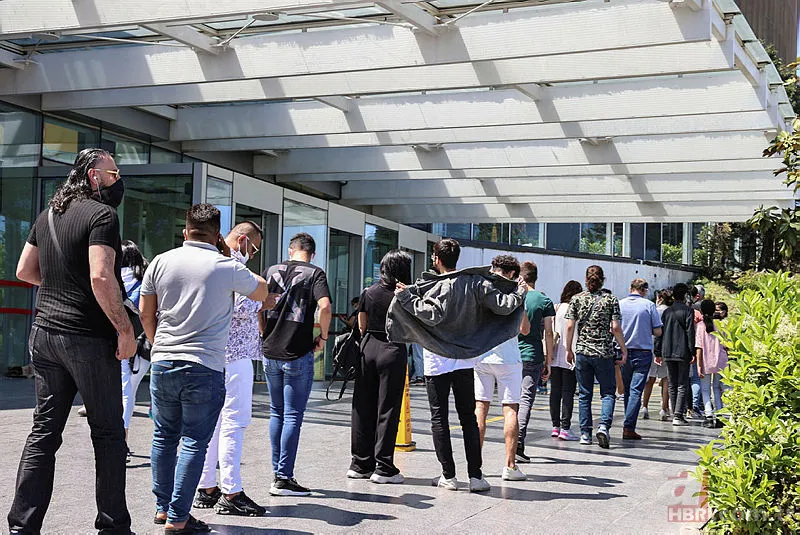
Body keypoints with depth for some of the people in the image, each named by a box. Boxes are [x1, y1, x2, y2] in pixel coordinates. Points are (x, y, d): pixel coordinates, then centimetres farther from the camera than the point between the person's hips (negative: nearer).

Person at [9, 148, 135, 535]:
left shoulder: (48, 215, 13)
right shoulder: (102, 215, -12)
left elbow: (24, 271, 18)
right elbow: (100, 277, -23)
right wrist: (125, 329, -18)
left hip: (44, 333, 7)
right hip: (88, 339, -7)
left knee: (44, 431, 9)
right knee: (107, 433, 5)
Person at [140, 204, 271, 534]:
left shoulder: (161, 262, 3)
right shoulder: (227, 268, -6)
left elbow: (145, 314, 9)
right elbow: (262, 293, 11)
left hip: (162, 363, 4)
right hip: (205, 368, -4)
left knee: (164, 436, 17)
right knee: (194, 442, 1)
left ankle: (163, 507, 26)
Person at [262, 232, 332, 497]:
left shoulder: (271, 271, 8)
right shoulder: (315, 274, -4)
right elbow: (324, 306, -19)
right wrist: (323, 336, -5)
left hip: (270, 352, 4)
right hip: (298, 354, -4)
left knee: (276, 413, 16)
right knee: (293, 416, 0)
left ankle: (277, 472, 21)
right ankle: (284, 478, 0)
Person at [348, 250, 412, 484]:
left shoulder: (369, 293, 5)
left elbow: (361, 326, 8)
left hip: (368, 348, 4)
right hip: (393, 351, -4)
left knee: (363, 407, 10)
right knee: (387, 409, 1)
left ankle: (360, 464, 16)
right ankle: (383, 468, 2)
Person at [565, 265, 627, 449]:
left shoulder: (577, 299, 2)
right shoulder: (611, 300, -2)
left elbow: (570, 326, -1)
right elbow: (615, 328, -6)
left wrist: (569, 349, 9)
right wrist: (624, 350, 2)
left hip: (582, 352, 2)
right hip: (605, 353, -2)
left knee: (584, 394, 9)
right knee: (608, 392, 7)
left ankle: (585, 433, 10)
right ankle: (604, 425, -14)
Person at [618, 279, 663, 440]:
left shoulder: (620, 304, -1)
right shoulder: (649, 305, -6)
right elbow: (658, 332, -5)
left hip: (624, 352, 3)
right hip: (643, 352, -3)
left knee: (627, 389, 15)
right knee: (636, 390, -4)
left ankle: (629, 424, 23)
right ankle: (629, 427, -11)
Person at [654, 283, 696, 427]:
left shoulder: (666, 312, 9)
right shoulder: (688, 311, -6)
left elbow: (659, 333, 9)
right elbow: (690, 333, -10)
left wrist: (658, 352, 13)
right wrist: (692, 352, -8)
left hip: (668, 352, 5)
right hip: (683, 352, -5)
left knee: (672, 385, 13)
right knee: (682, 385, -2)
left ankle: (676, 413, 16)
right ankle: (678, 415, -9)